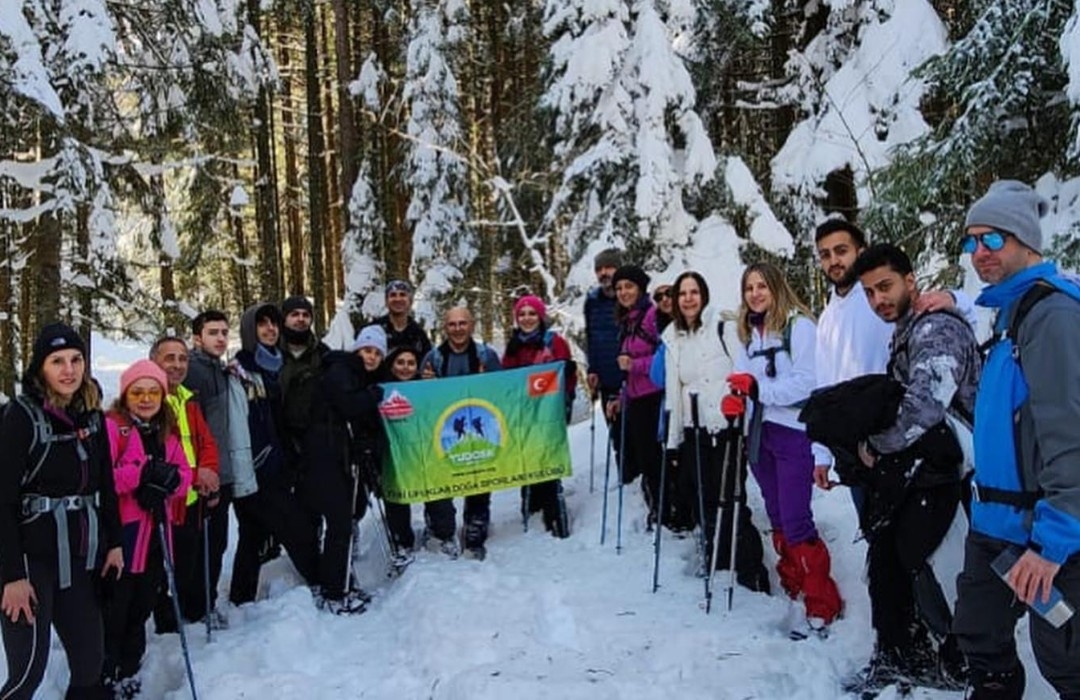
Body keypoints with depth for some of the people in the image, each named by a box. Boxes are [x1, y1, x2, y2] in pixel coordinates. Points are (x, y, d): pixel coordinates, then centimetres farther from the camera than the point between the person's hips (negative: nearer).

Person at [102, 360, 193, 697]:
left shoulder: (167, 433, 14)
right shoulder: (112, 426, -9)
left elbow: (184, 474, 9)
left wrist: (169, 479, -12)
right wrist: (142, 474, -26)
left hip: (155, 537, 7)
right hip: (119, 537, -7)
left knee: (140, 610, 18)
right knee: (113, 612, 2)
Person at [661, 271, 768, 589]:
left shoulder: (723, 327, -3)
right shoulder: (672, 338, 13)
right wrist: (672, 438, 14)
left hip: (726, 425, -5)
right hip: (693, 430, 5)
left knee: (730, 495, -6)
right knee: (699, 497, 7)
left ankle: (750, 567, 6)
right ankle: (716, 557, 26)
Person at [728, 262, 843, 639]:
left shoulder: (800, 325, -9)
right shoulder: (749, 332, 13)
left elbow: (807, 382, -17)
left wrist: (758, 387, -26)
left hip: (793, 432, -7)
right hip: (760, 434, 7)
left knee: (796, 522, -8)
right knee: (778, 521, 13)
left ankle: (822, 604, 3)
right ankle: (795, 593, 26)